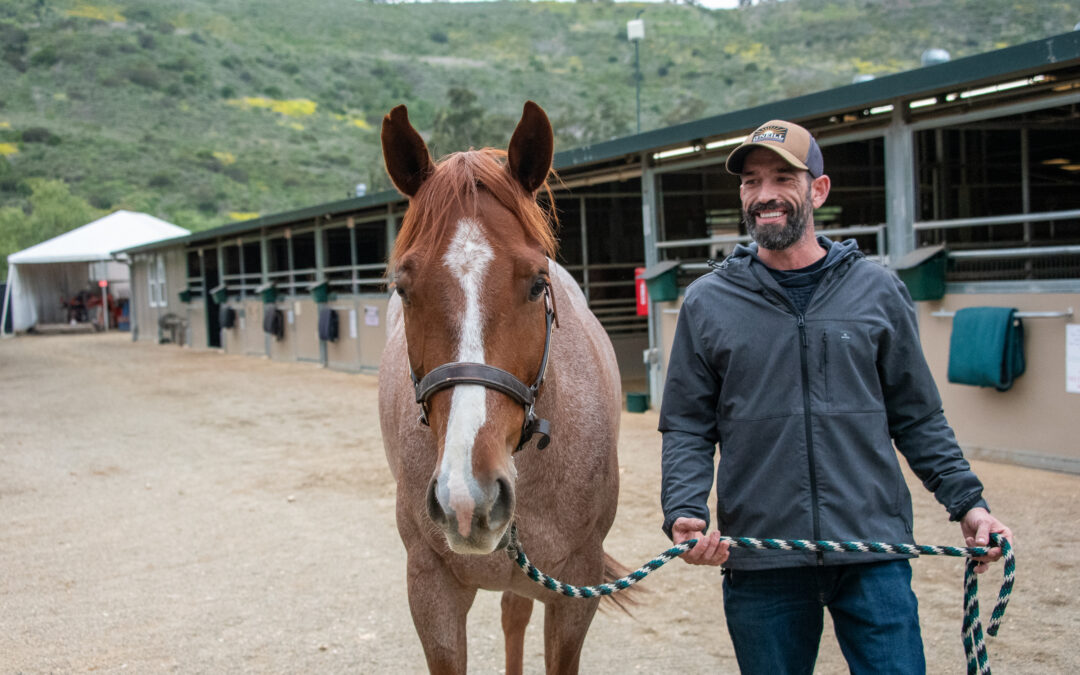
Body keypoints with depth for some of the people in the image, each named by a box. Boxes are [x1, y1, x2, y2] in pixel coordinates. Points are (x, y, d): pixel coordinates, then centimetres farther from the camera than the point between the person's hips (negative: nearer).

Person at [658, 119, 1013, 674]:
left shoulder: (878, 291, 5)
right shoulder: (707, 303, 3)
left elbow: (917, 419, 10)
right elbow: (687, 427, 3)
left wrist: (966, 501, -1)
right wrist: (684, 513, -12)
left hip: (874, 555, 0)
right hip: (759, 560, 0)